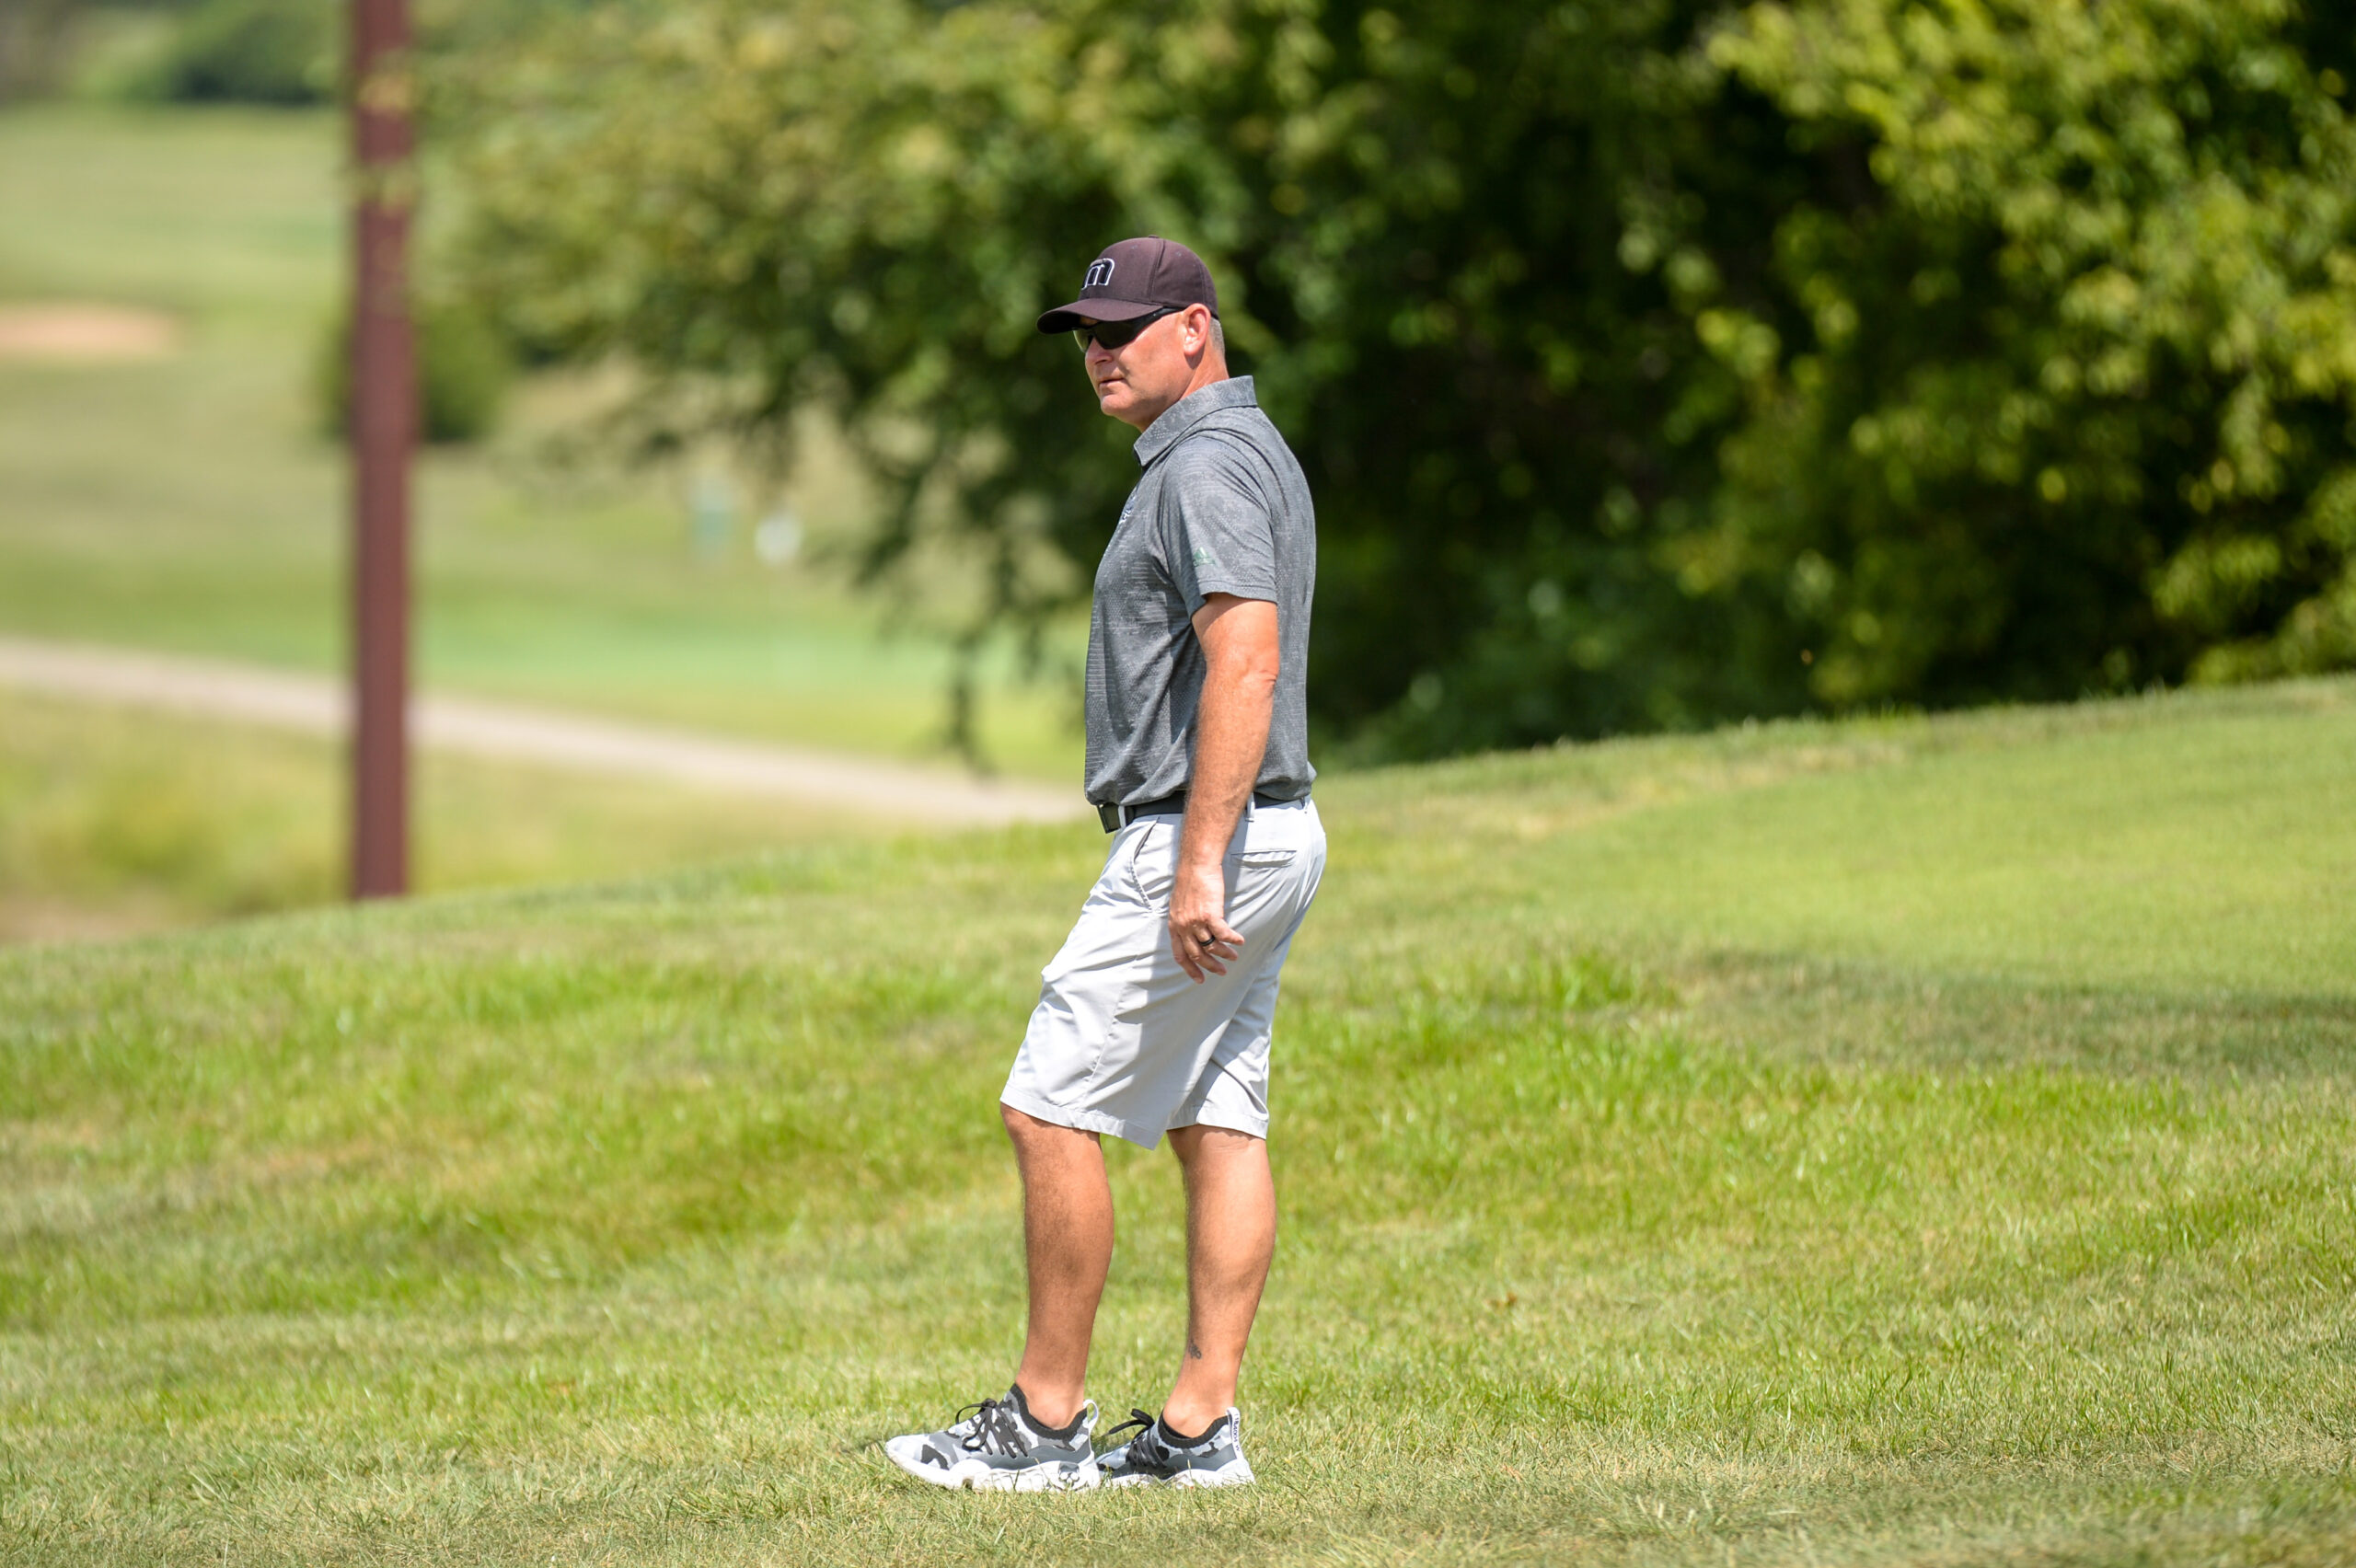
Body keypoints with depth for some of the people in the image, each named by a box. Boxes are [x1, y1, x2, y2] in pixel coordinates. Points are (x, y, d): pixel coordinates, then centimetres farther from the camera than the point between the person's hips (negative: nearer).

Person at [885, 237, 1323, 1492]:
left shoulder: (1205, 465, -16)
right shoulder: (1251, 452, 18)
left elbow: (1244, 664, -26)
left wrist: (1198, 867, -29)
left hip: (1197, 833, -11)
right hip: (1265, 838, 11)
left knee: (1050, 1109, -7)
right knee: (1217, 1121, 7)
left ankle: (1047, 1422, -4)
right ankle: (1200, 1427, 6)